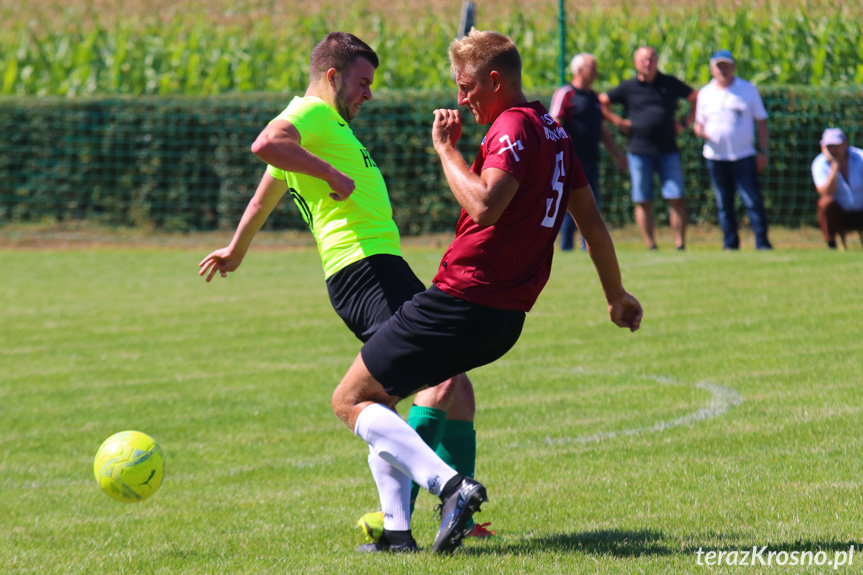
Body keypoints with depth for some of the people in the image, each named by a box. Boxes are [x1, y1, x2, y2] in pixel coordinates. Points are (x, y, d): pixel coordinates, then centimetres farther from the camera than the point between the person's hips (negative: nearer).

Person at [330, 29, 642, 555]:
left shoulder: (514, 127, -13)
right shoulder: (553, 132, 16)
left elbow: (485, 204, -29)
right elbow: (592, 221, 22)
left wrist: (445, 147, -16)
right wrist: (617, 295, 31)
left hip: (462, 301, -10)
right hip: (508, 319, 10)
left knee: (351, 400, -3)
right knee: (383, 391, 24)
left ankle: (450, 485, -22)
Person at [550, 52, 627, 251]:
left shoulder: (593, 97, 19)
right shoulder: (565, 94, -6)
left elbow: (602, 131, 26)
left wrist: (617, 155, 25)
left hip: (590, 160, 8)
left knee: (593, 205, 6)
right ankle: (566, 246, -1)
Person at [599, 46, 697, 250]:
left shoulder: (670, 84, 8)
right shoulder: (628, 88, 6)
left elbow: (696, 98, 20)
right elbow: (602, 102, 15)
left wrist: (686, 122, 10)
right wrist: (618, 121, 5)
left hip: (668, 151, 0)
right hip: (639, 151, 0)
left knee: (676, 199, -6)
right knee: (643, 201, -1)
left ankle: (680, 244, -2)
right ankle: (650, 246, 4)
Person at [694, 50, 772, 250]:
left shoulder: (748, 89, 5)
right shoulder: (705, 93, 10)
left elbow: (761, 121, 6)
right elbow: (698, 123, 15)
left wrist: (762, 151, -2)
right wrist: (699, 130, -11)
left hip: (744, 156, -2)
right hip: (715, 157, 2)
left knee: (753, 200, -10)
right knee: (723, 203, 5)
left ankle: (762, 242, -7)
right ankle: (730, 243, 12)